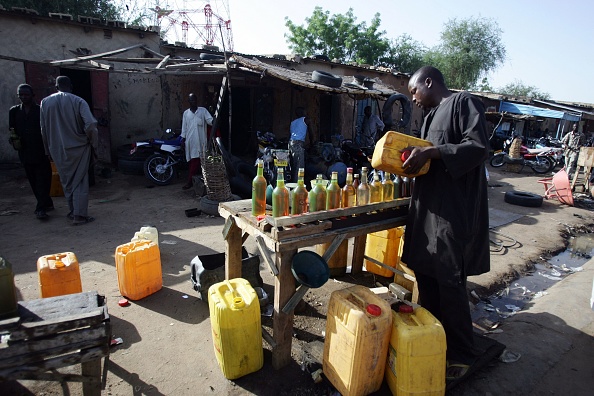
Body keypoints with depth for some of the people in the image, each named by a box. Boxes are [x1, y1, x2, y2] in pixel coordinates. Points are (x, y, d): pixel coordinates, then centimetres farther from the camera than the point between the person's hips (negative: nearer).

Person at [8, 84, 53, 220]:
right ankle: (47, 204, 23)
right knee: (33, 181, 10)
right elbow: (12, 130, 15)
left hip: (41, 152, -4)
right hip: (25, 153, 5)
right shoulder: (14, 111, 10)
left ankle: (41, 208, -4)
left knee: (43, 180, -5)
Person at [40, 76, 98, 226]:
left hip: (58, 150, 3)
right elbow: (90, 125, -19)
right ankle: (79, 215, 1)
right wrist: (93, 144, -6)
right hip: (78, 147, -3)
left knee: (67, 182, 16)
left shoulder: (45, 102, 2)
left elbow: (44, 130, 5)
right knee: (80, 181, 3)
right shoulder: (78, 101, -9)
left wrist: (49, 150, 15)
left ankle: (73, 212, 25)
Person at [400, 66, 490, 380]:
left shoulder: (464, 102, -5)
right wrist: (415, 161, 5)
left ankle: (461, 354, 16)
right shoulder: (432, 114, 20)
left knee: (450, 282, -2)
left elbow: (479, 147, -16)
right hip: (428, 206, 9)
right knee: (425, 274, 12)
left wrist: (430, 152, -22)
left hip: (455, 210, -8)